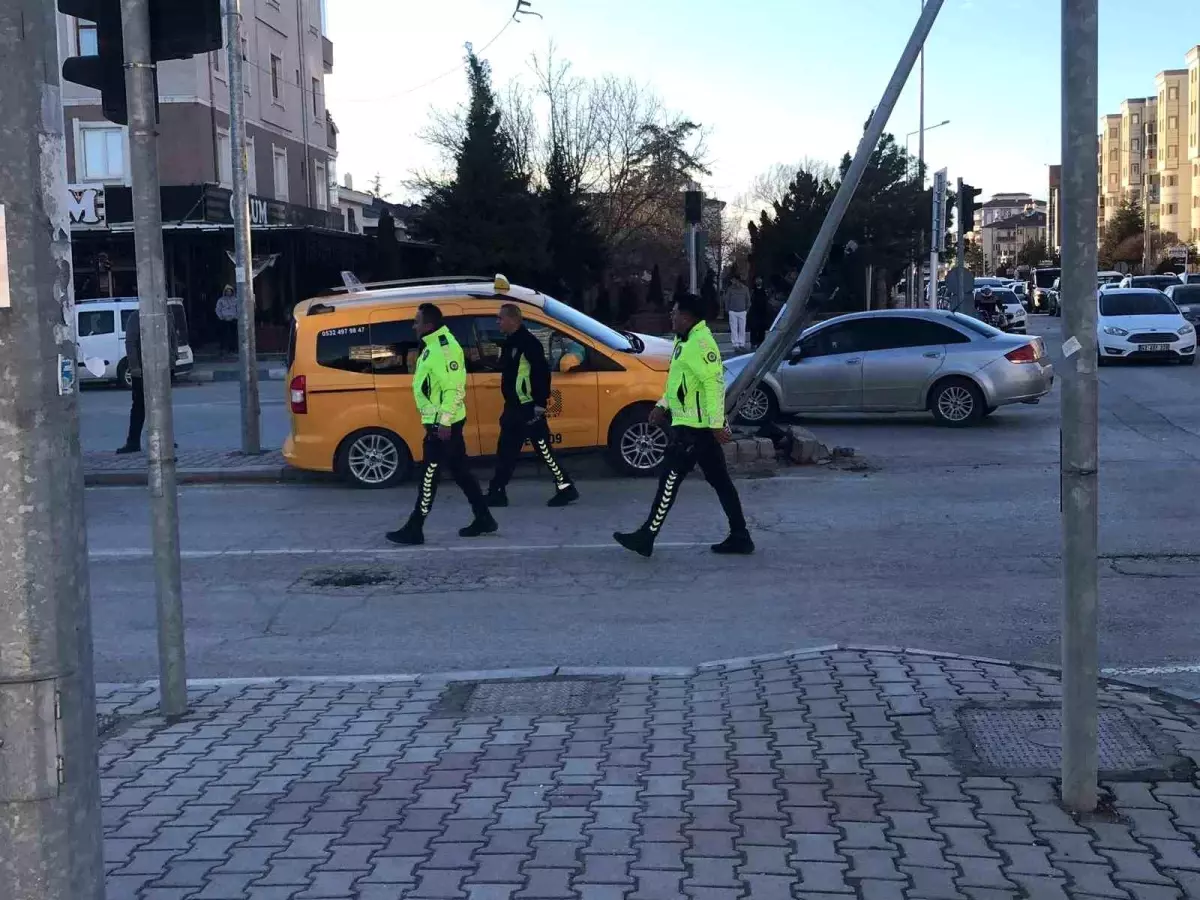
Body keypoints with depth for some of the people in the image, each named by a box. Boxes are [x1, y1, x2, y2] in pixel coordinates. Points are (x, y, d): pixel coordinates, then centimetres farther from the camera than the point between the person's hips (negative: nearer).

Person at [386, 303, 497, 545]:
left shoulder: (444, 348, -20)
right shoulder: (435, 345, 13)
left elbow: (454, 388, -24)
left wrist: (444, 422, -24)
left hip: (443, 424, -10)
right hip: (442, 422, 10)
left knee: (429, 475, -5)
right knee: (460, 471, 14)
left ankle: (414, 529, 0)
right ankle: (483, 519, 20)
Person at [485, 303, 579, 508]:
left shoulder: (528, 342, -15)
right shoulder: (510, 343, 15)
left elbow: (542, 373, -20)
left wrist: (540, 404, -22)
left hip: (529, 408, -10)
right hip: (514, 408, 10)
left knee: (543, 449, -5)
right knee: (506, 451, 10)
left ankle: (566, 489, 2)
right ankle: (496, 493, 14)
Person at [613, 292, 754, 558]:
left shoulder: (700, 342, -18)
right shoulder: (686, 340, 15)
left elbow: (714, 382, -23)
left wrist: (716, 423, -24)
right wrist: (663, 406, 20)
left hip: (693, 428, -10)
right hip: (696, 425, 10)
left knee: (670, 481, -3)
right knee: (720, 481, 10)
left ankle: (646, 538, 4)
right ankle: (740, 537, 13)